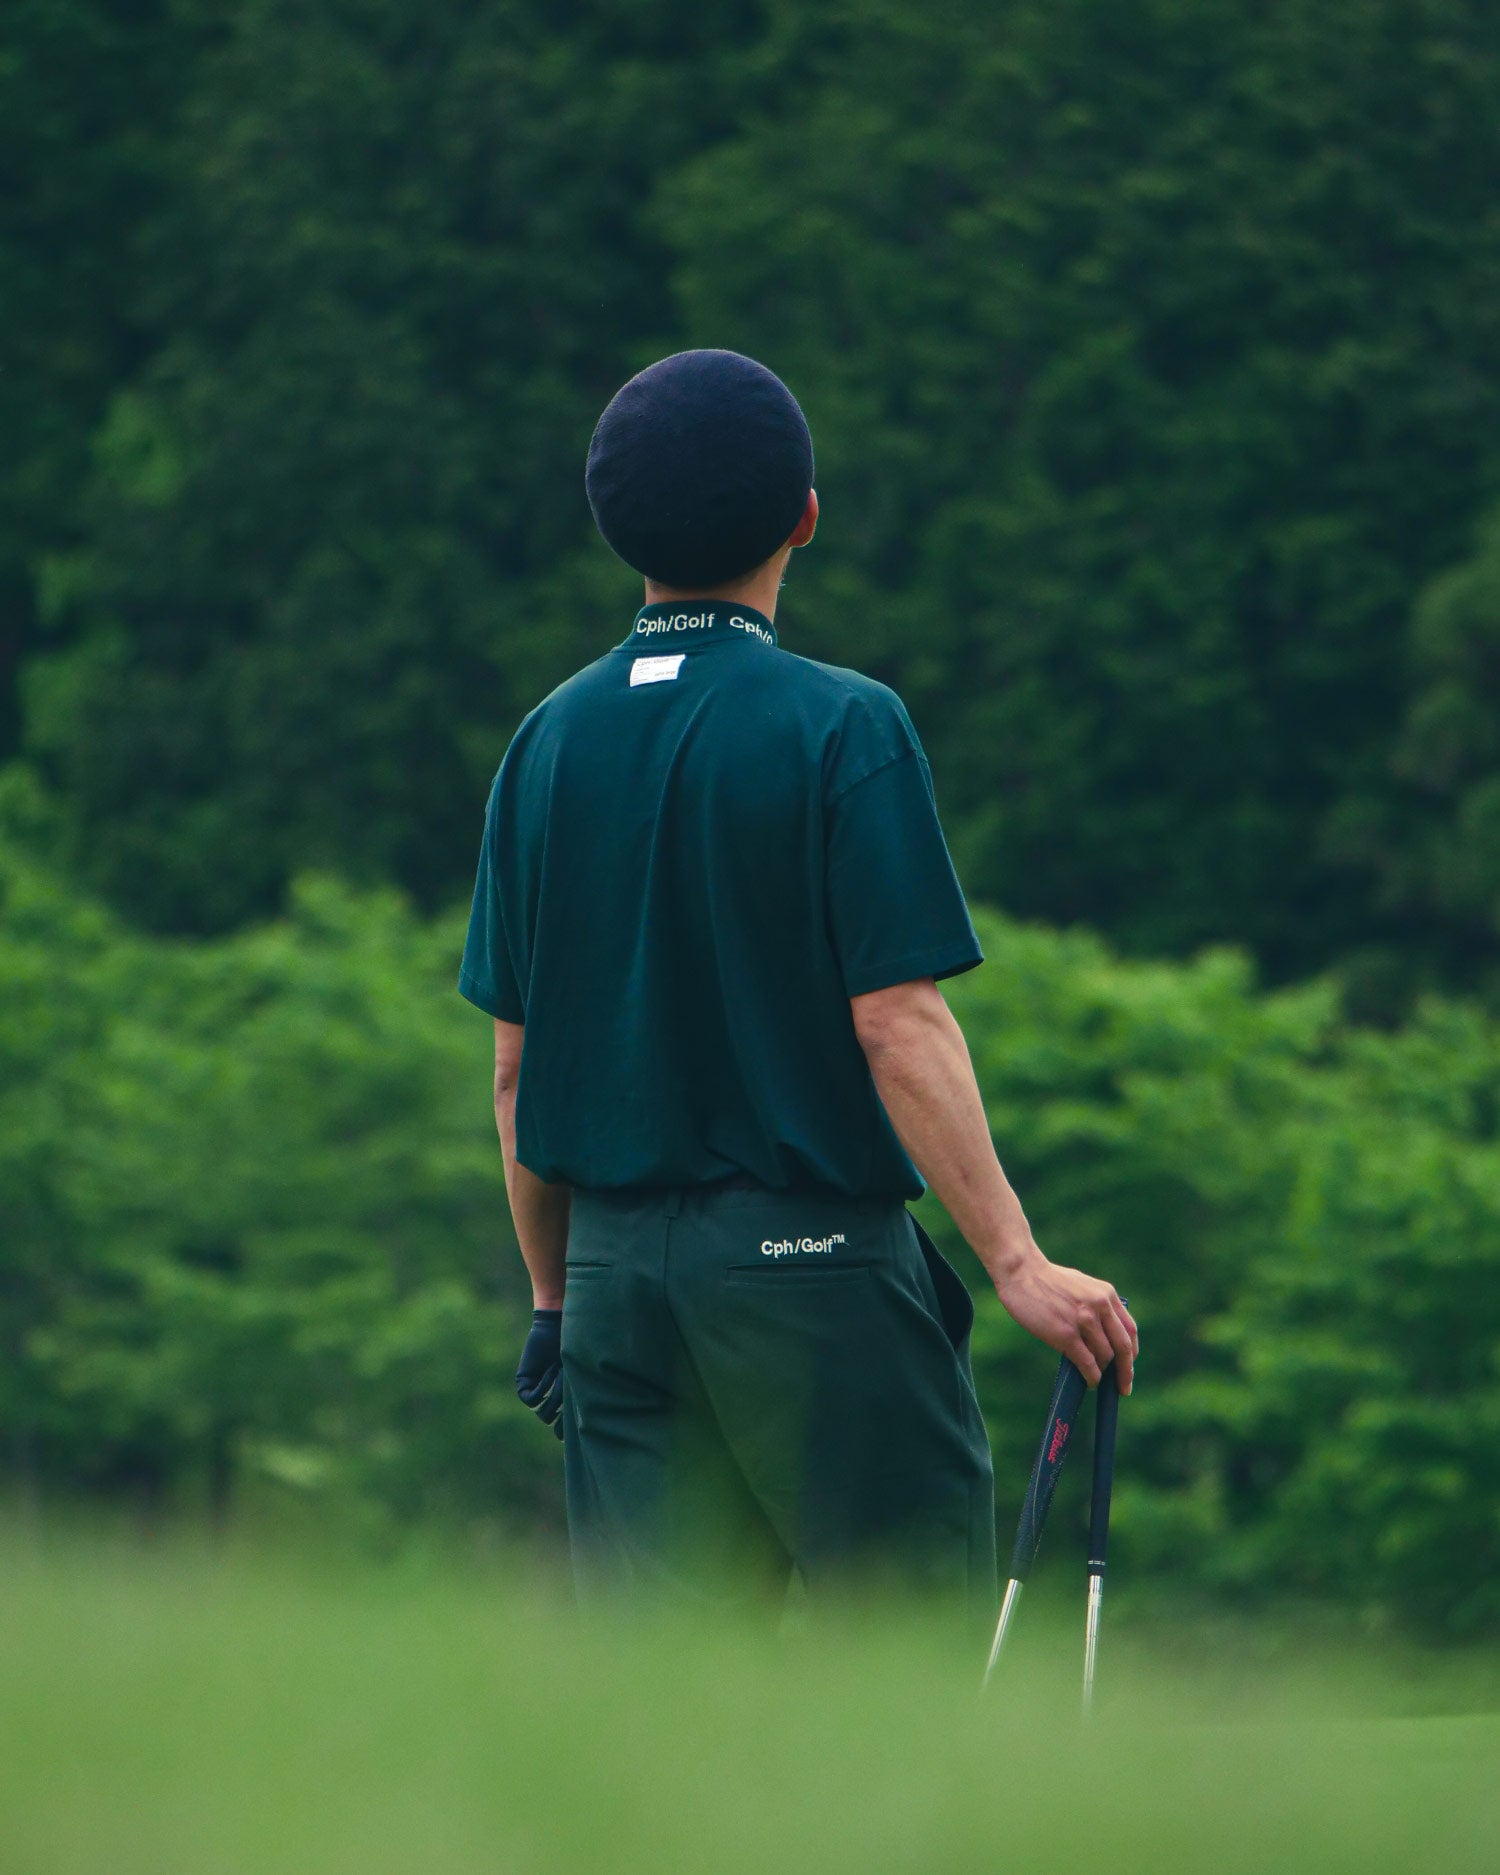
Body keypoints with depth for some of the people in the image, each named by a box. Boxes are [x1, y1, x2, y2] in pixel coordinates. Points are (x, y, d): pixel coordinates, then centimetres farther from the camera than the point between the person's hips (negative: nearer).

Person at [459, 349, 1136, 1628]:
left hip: (617, 1268, 5)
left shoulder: (551, 741, 8)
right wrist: (1016, 1262, -14)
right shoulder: (840, 727, -8)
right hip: (814, 1253, -5)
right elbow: (897, 1026, -15)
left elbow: (514, 1061, 11)